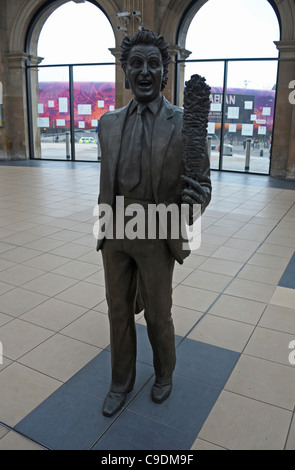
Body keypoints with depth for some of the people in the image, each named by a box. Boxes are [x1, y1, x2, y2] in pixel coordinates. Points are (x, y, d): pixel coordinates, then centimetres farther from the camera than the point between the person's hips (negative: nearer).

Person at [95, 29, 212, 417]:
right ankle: (122, 381, 38)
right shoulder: (109, 123, 5)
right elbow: (107, 182, 12)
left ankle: (164, 374, 42)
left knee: (158, 314, 12)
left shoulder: (186, 123, -8)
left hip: (156, 236, -3)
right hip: (115, 233, 4)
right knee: (119, 311, 15)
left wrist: (194, 198, -30)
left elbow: (202, 183, -7)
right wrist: (102, 229, 13)